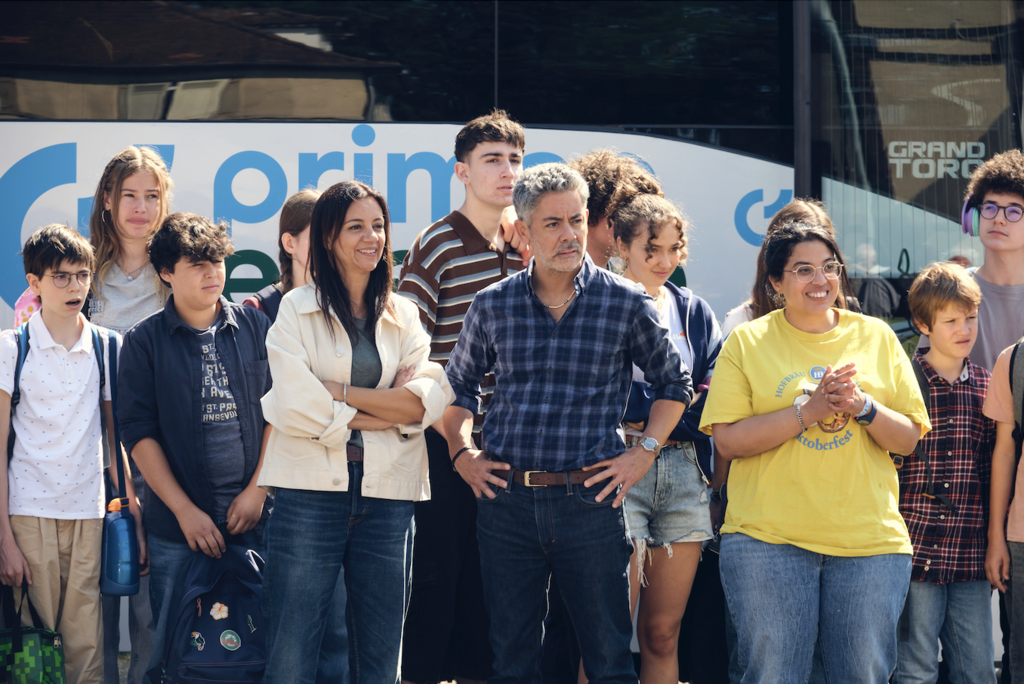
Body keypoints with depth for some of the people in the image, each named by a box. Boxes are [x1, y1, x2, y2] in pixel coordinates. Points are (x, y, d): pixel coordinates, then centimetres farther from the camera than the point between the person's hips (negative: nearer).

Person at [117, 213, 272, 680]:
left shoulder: (254, 328, 8)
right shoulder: (144, 341, 2)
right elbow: (138, 432, -2)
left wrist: (257, 491, -2)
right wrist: (185, 510, -9)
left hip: (252, 519, 2)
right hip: (176, 527, -1)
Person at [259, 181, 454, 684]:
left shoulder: (404, 316, 14)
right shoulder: (297, 309, 4)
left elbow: (429, 400, 0)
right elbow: (296, 408, -8)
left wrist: (340, 391, -8)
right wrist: (390, 411, -5)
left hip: (388, 495, 3)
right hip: (311, 491, -3)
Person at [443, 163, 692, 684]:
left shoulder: (627, 303, -1)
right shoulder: (493, 305, 4)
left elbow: (673, 383, 11)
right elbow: (459, 384, 20)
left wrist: (644, 453, 2)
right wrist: (461, 452, 9)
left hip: (590, 500, -2)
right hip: (506, 499, 2)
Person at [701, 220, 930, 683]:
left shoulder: (877, 337, 10)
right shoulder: (747, 342, 4)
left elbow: (908, 439, 9)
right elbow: (728, 440, -5)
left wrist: (862, 407, -11)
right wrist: (808, 410, -14)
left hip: (869, 538, 2)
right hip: (767, 540, -2)